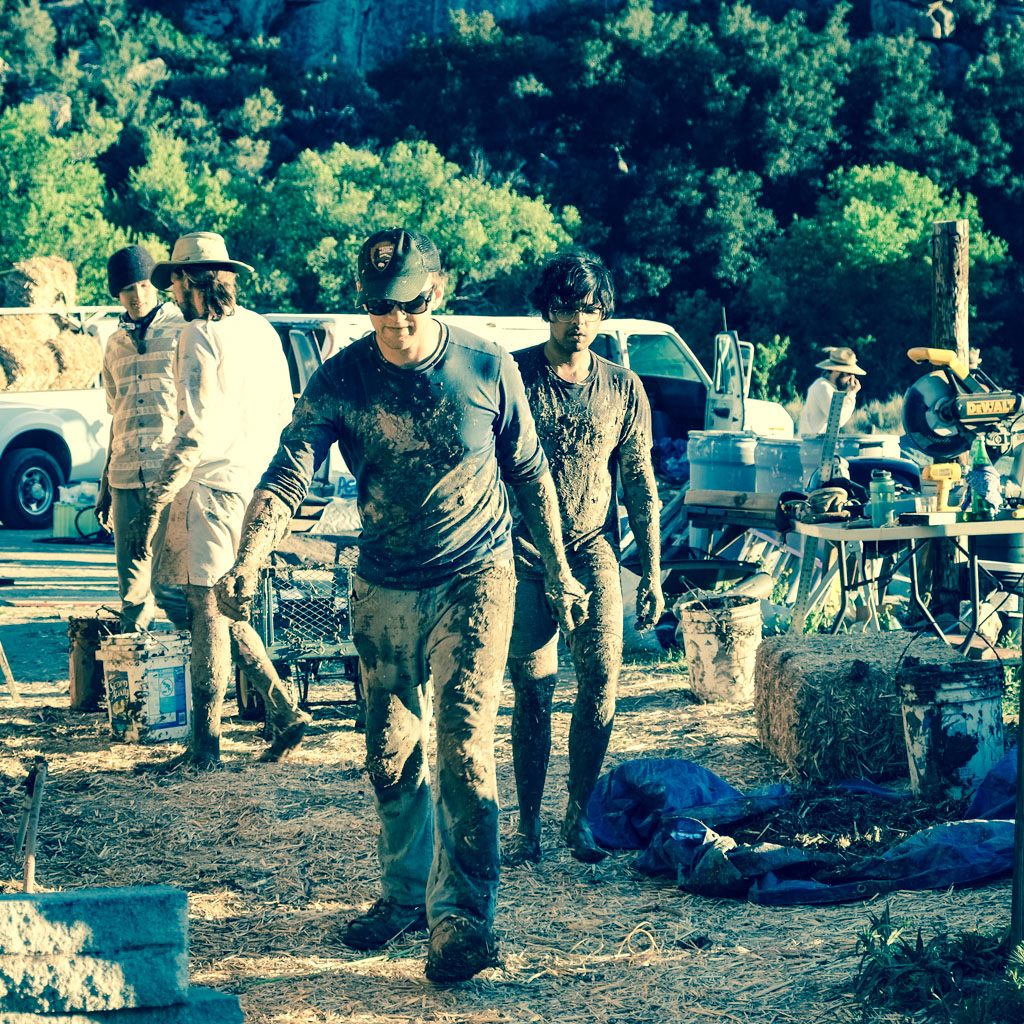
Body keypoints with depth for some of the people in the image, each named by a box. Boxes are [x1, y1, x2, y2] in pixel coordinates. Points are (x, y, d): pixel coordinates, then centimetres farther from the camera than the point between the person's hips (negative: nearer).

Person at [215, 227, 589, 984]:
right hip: (384, 588, 3)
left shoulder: (488, 367, -9)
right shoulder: (340, 381, -10)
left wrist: (559, 572, 8)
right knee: (390, 753, 12)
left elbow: (530, 473, 3)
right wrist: (248, 561, -39)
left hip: (475, 579, -3)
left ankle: (463, 913, -9)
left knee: (463, 742, -13)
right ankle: (405, 892, 31)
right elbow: (289, 474, -22)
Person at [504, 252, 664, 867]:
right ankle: (528, 825, 8)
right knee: (532, 692, -2)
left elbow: (640, 484, 12)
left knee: (602, 680, -12)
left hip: (593, 547, 1)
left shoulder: (623, 387, 8)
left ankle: (580, 815, 3)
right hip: (524, 551, -1)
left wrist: (652, 573, 7)